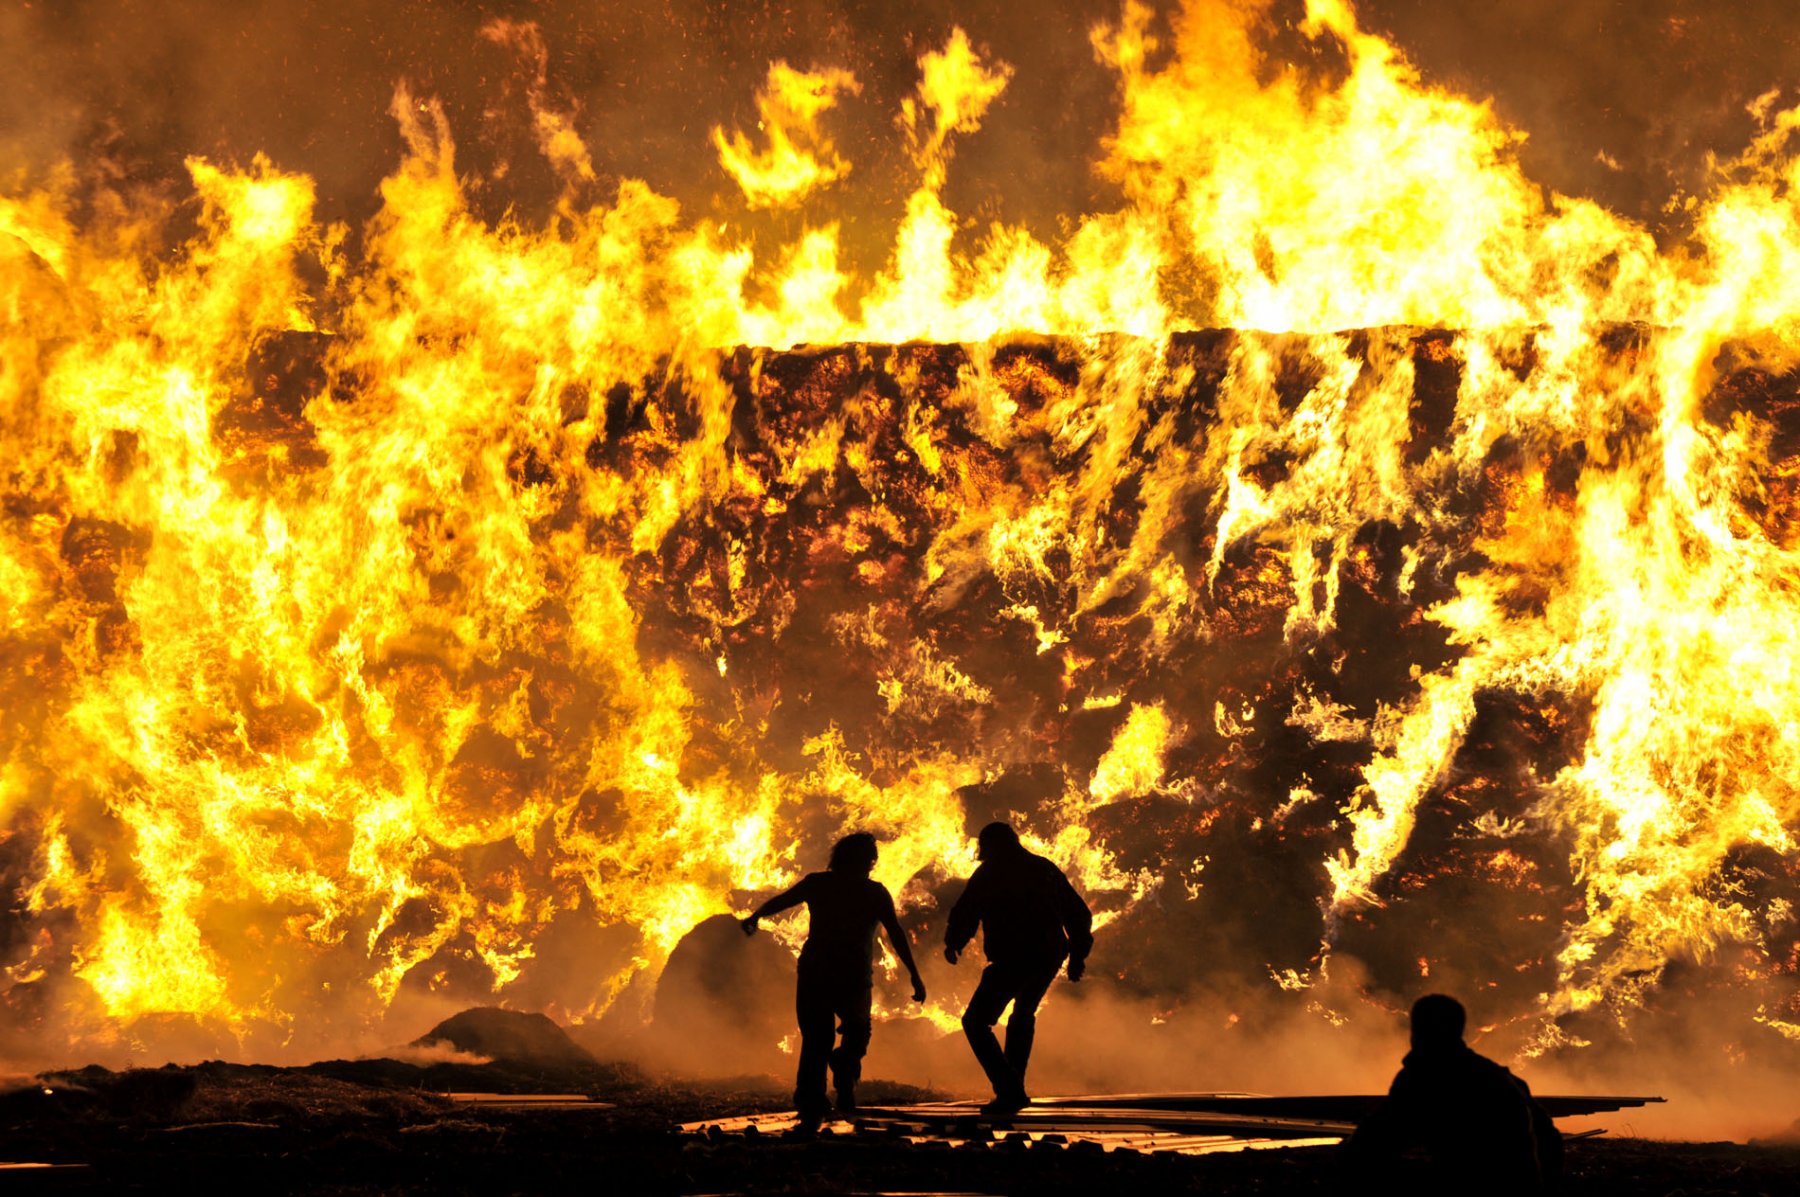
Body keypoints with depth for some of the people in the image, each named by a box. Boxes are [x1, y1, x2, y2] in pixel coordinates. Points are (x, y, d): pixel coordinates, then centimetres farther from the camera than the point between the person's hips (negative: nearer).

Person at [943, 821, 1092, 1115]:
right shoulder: (1045, 869, 18)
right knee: (1023, 1018, 28)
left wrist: (952, 944, 16)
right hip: (1049, 958, 7)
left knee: (976, 1022, -1)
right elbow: (1078, 912, 17)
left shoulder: (988, 873, 2)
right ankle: (1013, 1089, 23)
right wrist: (1078, 954, 22)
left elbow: (965, 913, -2)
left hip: (1012, 959, -7)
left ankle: (1009, 1090, -15)